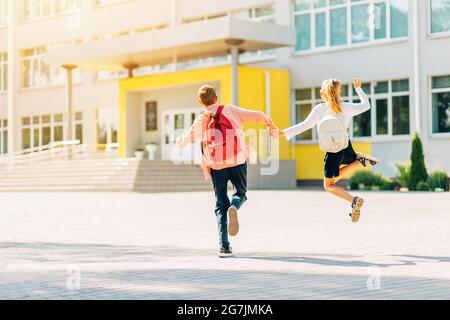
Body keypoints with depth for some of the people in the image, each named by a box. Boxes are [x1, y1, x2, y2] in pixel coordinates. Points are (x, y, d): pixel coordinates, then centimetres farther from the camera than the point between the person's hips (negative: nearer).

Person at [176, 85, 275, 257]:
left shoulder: (201, 120, 5)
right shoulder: (230, 110, 4)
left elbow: (186, 139, 14)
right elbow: (255, 116, 5)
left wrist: (179, 142, 38)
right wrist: (267, 120, 26)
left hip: (216, 165, 1)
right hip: (237, 161, -1)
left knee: (221, 204, 10)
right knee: (241, 193, 20)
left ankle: (224, 246, -4)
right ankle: (234, 207, -19)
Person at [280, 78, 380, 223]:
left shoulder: (319, 109, -11)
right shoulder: (346, 107, 1)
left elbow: (305, 125, -19)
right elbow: (366, 105, 15)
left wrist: (283, 132, -19)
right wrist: (358, 88, 27)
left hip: (332, 150, -5)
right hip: (346, 146, 5)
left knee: (329, 185, 9)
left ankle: (354, 200, -14)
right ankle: (360, 160, 8)